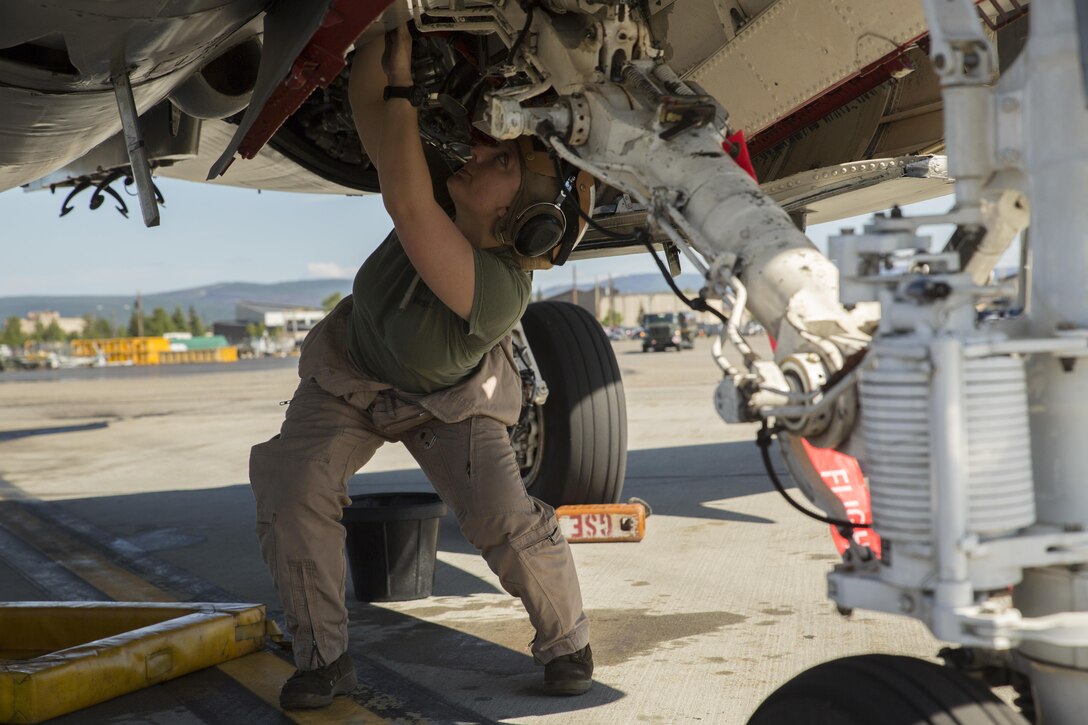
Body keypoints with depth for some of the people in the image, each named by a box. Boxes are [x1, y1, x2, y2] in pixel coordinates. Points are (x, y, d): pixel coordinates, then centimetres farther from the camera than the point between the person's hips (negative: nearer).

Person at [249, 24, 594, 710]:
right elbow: (367, 99, -27)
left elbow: (405, 204, -56)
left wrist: (402, 81, -50)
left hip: (449, 402, -4)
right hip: (349, 374, 4)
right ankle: (324, 656, -3)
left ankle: (567, 641, 8)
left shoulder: (501, 288, -42)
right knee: (293, 489, -19)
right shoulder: (444, 195, -28)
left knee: (505, 517, -22)